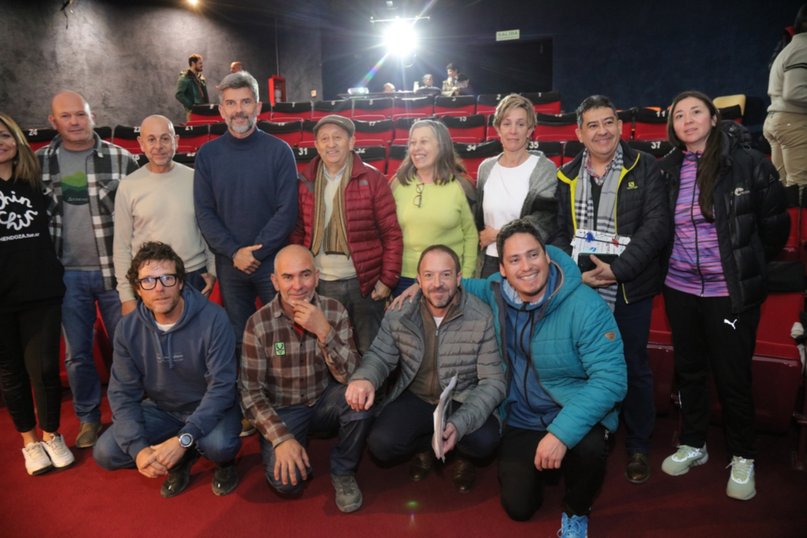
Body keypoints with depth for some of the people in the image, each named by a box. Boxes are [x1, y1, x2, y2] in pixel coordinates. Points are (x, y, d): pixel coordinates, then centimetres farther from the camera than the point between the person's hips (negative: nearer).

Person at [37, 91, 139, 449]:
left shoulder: (121, 159, -3)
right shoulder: (39, 162, 3)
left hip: (115, 271, -1)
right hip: (67, 274, 2)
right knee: (76, 353, 11)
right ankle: (88, 418, 29)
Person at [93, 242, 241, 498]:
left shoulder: (212, 319, -24)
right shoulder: (128, 329, -10)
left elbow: (221, 386, -25)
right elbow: (123, 393, -9)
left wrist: (183, 439, -34)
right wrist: (139, 448, -24)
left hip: (210, 408, -4)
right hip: (161, 409, 4)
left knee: (218, 445, -34)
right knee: (105, 453, -14)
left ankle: (225, 463, 5)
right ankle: (181, 461, 11)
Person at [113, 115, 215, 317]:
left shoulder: (194, 179, 0)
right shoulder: (129, 186, -2)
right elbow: (121, 245, 0)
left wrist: (212, 271, 3)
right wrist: (126, 296, -2)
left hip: (194, 278, 1)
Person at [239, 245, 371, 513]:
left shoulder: (334, 311, -12)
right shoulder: (259, 324, -16)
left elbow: (349, 376, -19)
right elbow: (250, 391, -13)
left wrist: (323, 331, -33)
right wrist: (282, 438, -25)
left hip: (325, 401, 2)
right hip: (283, 410, -1)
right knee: (286, 481, -25)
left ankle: (343, 471, -3)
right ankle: (296, 456, 12)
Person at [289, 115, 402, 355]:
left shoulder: (372, 179, -5)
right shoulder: (306, 182, 4)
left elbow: (392, 234, -5)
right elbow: (297, 233, 8)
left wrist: (388, 279, -9)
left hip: (364, 282, -2)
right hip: (320, 284, 3)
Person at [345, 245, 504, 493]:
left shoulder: (482, 318, -18)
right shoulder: (398, 314, -11)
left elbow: (493, 382, -17)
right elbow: (380, 356, -1)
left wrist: (459, 425, -34)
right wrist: (363, 378, -29)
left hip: (464, 401, -1)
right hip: (416, 399, 2)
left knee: (484, 441, -30)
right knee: (380, 443, -22)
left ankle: (462, 455, 11)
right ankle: (427, 445, 14)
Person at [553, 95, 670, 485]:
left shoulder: (644, 168, -2)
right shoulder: (567, 177, 7)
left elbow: (657, 224, -11)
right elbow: (559, 232, 5)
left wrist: (618, 269, -21)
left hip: (629, 289, -2)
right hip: (581, 289, 2)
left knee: (634, 368, 10)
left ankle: (638, 447, 29)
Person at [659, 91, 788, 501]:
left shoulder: (749, 163, -6)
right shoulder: (666, 170, 3)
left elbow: (775, 225, 0)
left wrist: (748, 268, 5)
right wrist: (667, 266, 8)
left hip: (731, 292, -3)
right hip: (680, 289, 4)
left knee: (733, 375, 6)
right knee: (689, 369, 15)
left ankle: (742, 457, 27)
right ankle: (693, 444, 34)